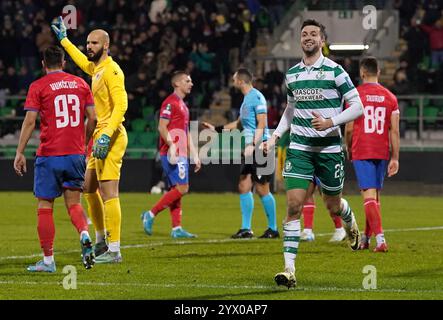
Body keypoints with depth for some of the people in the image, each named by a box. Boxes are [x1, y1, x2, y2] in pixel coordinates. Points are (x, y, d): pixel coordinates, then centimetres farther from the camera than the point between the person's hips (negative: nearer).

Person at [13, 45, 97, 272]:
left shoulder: (38, 87, -3)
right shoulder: (80, 84, 8)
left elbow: (30, 121, -9)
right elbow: (92, 118, 7)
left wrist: (20, 152, -6)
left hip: (49, 155, -3)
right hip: (76, 154, 4)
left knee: (45, 206, 4)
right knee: (73, 203, 12)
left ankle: (48, 260, 4)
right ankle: (85, 236, -16)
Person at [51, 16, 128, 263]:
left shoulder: (111, 70, -13)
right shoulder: (95, 68, 16)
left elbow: (121, 105, -22)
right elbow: (82, 61, 41)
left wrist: (106, 135, -29)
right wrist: (63, 38, 50)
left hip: (111, 137, -10)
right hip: (99, 136, 10)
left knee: (109, 193, -12)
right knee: (89, 189, 19)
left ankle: (114, 250, -14)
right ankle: (101, 241, 30)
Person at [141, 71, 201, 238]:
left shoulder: (183, 105, 21)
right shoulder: (170, 102, -9)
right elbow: (162, 127, -17)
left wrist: (195, 155, 22)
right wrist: (172, 146, -26)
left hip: (180, 155, 10)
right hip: (172, 154, -10)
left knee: (177, 190, 7)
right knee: (182, 188, -14)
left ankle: (177, 228, 6)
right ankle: (150, 214, -9)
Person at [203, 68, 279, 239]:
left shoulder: (256, 97, -12)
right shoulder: (247, 98, 17)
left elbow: (261, 124, -18)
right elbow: (239, 123, 30)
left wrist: (253, 145, -25)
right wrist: (216, 128, 32)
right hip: (250, 150, 9)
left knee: (262, 189, -6)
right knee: (243, 187, 6)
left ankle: (273, 229, 2)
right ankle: (246, 229, 10)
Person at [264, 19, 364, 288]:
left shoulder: (334, 71, -7)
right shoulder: (292, 73, 7)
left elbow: (358, 106, -6)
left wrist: (330, 122, -19)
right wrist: (275, 136, 11)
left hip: (329, 147, -3)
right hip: (299, 146, 3)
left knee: (333, 205, 11)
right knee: (294, 205, -11)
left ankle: (351, 225, 50)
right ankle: (289, 269, -12)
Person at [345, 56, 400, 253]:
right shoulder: (390, 97, 5)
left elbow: (349, 128, -4)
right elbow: (395, 131, 2)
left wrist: (349, 149, 14)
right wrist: (395, 158, 5)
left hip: (361, 153, -4)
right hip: (382, 153, 4)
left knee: (369, 196, -8)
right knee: (375, 196, 17)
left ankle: (380, 238, -23)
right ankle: (366, 238, 29)